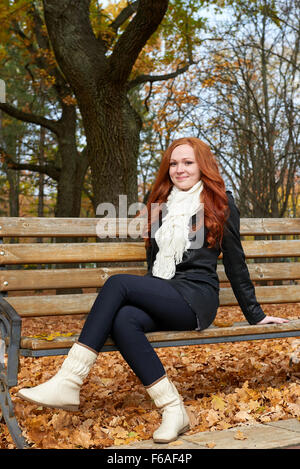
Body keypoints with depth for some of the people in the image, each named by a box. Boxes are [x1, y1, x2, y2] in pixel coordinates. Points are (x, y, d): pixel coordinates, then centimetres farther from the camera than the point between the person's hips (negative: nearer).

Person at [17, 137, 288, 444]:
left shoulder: (220, 204, 6)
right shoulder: (162, 204, 21)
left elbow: (235, 263, 9)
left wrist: (254, 314, 13)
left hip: (196, 299, -5)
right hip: (160, 298, 5)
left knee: (118, 282, -27)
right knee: (123, 320, -31)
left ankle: (68, 382, -31)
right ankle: (173, 411, -26)